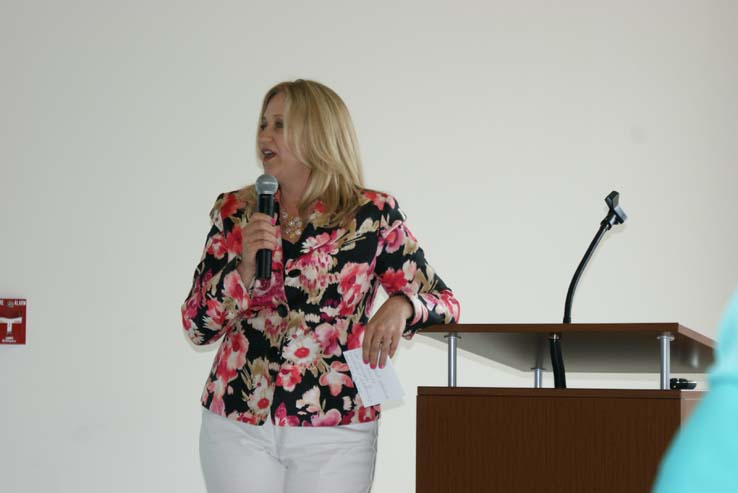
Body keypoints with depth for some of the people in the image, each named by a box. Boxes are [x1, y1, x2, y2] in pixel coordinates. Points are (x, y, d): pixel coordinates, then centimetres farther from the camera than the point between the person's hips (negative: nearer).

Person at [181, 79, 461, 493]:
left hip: (334, 428, -1)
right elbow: (198, 327, 2)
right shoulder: (235, 212, 2)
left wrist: (401, 305, -23)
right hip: (238, 420, 2)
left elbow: (444, 302, -2)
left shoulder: (374, 214, -4)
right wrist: (245, 266, -15)